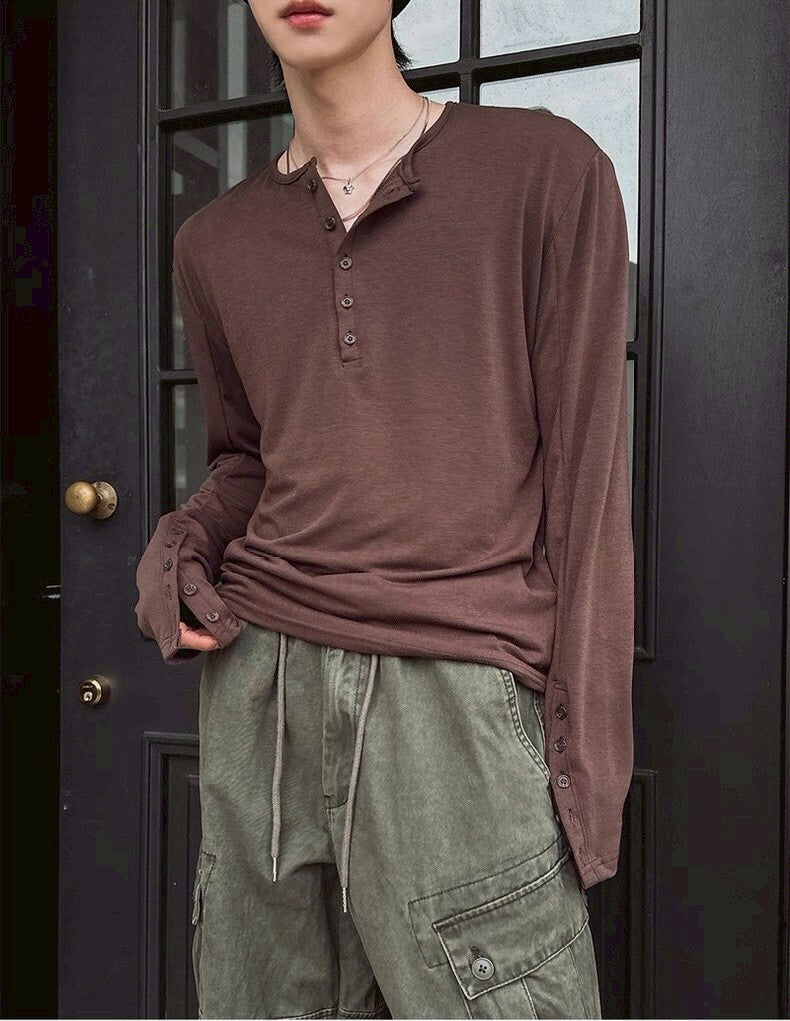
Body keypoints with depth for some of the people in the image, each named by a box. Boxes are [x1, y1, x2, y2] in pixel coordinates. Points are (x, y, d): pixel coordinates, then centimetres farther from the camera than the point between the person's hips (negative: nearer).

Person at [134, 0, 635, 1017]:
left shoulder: (548, 169, 2)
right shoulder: (213, 244, 14)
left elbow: (586, 465, -2)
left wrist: (587, 744, -5)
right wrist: (182, 543, 1)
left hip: (459, 694, -3)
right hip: (259, 685, 4)